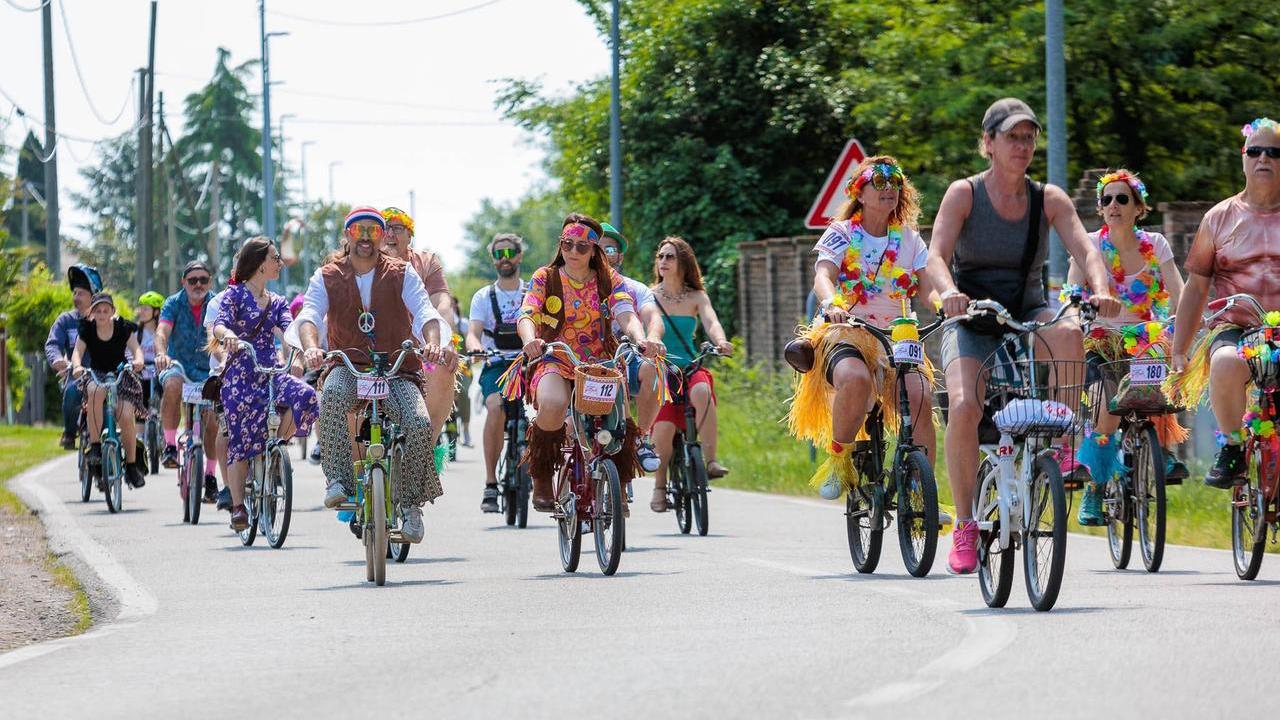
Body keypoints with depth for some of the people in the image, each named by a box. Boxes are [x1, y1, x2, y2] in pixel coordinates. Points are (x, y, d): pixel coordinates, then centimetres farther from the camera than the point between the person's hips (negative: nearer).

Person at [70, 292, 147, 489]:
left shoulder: (123, 328, -3)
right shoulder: (87, 329, -2)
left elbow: (135, 348, -13)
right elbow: (78, 351, -12)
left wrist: (138, 360, -36)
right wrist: (77, 365, -35)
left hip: (121, 375, 0)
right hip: (95, 375, 0)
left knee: (126, 417, -22)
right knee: (95, 392, -37)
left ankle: (132, 464, -4)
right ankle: (94, 446, -29)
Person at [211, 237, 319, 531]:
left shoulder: (277, 303, 17)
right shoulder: (235, 295, 2)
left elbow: (288, 330, -1)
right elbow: (219, 324, -14)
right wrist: (228, 335, -40)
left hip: (271, 373, 4)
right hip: (241, 375, -4)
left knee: (305, 396, -26)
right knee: (241, 440, -8)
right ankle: (238, 507, -4)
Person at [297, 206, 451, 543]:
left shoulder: (402, 274, 6)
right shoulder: (327, 278, 6)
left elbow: (425, 312, -10)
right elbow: (309, 316, -11)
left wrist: (432, 342, -34)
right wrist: (311, 348, -34)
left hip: (397, 372, 0)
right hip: (348, 367, 0)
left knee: (420, 424, -28)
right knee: (333, 394, -37)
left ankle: (410, 502, -9)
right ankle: (337, 480, -32)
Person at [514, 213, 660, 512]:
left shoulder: (608, 279, 7)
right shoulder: (545, 278, 3)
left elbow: (626, 314, -10)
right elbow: (526, 316, -12)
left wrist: (640, 339, -33)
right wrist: (530, 340, -37)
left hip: (600, 362, 2)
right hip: (555, 364, -2)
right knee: (553, 405, -36)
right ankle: (541, 481, -13)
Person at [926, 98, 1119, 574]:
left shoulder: (1049, 200, 0)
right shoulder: (964, 194, -6)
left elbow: (1086, 250, -12)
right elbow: (936, 256, -19)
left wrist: (1102, 290, -34)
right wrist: (948, 293, -41)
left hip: (1028, 317, 2)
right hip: (972, 324, -2)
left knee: (1068, 331, -34)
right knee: (964, 407, -27)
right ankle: (965, 526, -13)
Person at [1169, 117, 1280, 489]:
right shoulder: (1220, 218, 12)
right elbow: (1196, 289, 13)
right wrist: (1179, 355, 8)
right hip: (1234, 328, 0)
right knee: (1226, 362, -37)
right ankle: (1232, 449, -14)